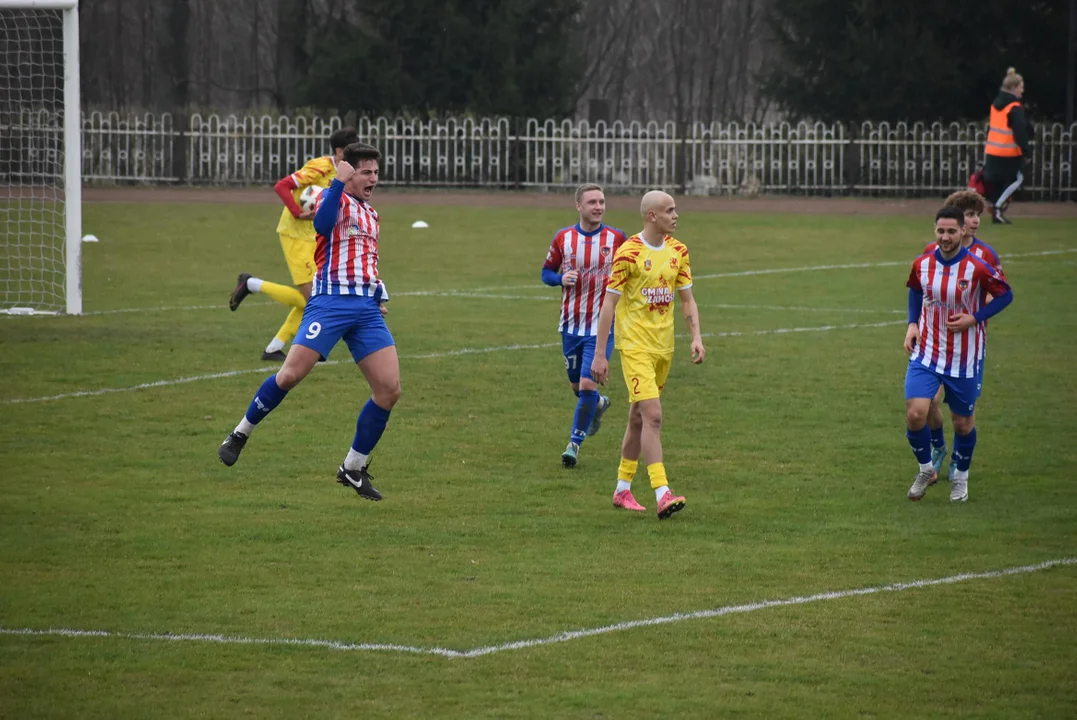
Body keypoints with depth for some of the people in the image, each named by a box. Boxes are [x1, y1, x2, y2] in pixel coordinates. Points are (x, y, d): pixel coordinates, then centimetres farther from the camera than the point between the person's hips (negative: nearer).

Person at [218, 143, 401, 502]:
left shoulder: (372, 215, 23)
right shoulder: (335, 198, -1)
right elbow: (322, 223, -24)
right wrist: (339, 182, -30)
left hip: (367, 307, 7)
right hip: (331, 301, -7)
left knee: (389, 389, -3)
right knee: (291, 374, -16)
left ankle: (354, 468, 8)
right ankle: (240, 434, 6)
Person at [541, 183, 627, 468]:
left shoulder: (616, 238, -5)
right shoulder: (563, 238, -1)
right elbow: (547, 272, 8)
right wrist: (562, 278, -13)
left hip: (602, 325, -3)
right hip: (571, 324, 3)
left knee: (588, 383, -12)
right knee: (576, 384, 13)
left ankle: (575, 442, 2)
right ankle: (598, 404, 48)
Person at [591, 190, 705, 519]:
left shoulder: (678, 251, 7)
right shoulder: (628, 252, -12)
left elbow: (687, 299, 14)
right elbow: (609, 303, -10)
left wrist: (696, 337, -1)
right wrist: (599, 354, -12)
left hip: (663, 345, 7)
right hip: (635, 345, -7)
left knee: (639, 418, 14)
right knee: (653, 416, -16)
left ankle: (622, 489, 25)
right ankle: (662, 495, -22)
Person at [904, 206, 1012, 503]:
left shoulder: (977, 268, -15)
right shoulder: (922, 264, -4)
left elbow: (1005, 294, -3)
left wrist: (974, 318, -15)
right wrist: (912, 323, 3)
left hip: (963, 359, -2)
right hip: (925, 353, 2)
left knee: (962, 422, 9)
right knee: (915, 413, -14)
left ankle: (961, 476, 36)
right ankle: (926, 470, 12)